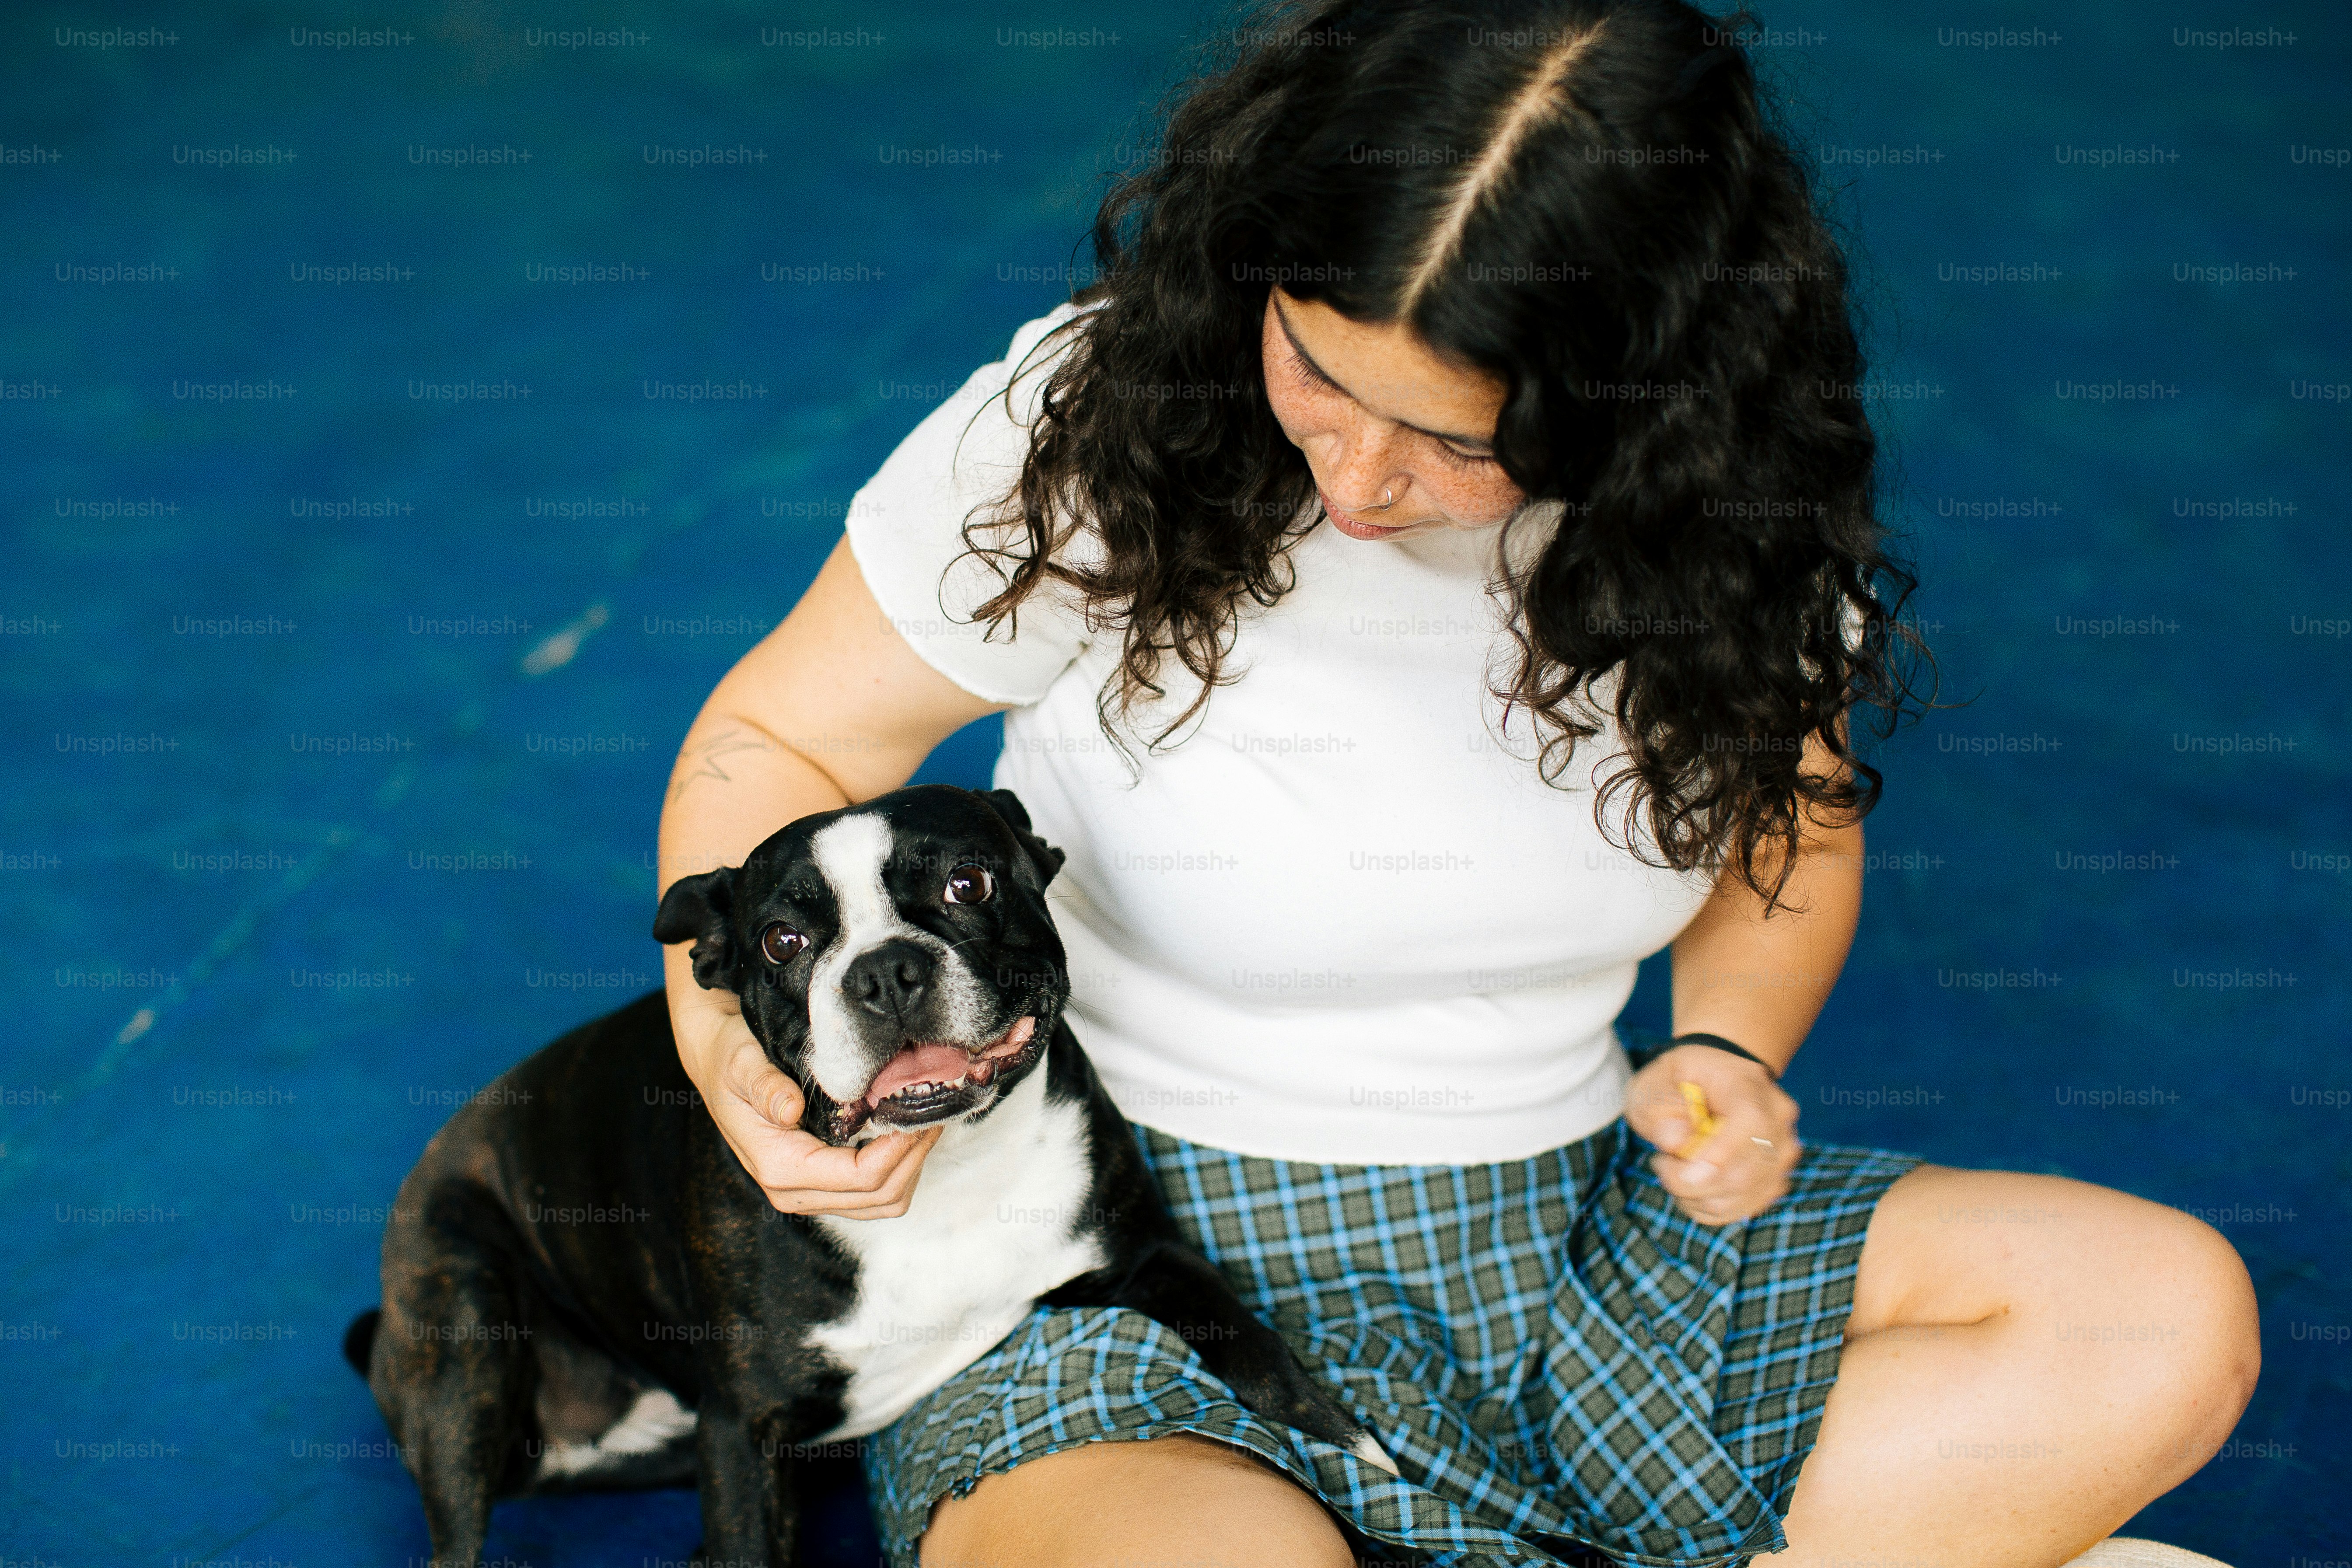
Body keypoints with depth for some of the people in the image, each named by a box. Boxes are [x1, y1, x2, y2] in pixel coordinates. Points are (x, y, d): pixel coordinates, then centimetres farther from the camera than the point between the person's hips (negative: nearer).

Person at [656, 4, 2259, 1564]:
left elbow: (1789, 813, 14)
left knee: (2173, 1314, -13)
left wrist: (1729, 1046, -6)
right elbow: (782, 737, -2)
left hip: (1574, 1226, 4)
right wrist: (731, 1021, -21)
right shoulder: (1087, 431, -14)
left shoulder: (1707, 503, -5)